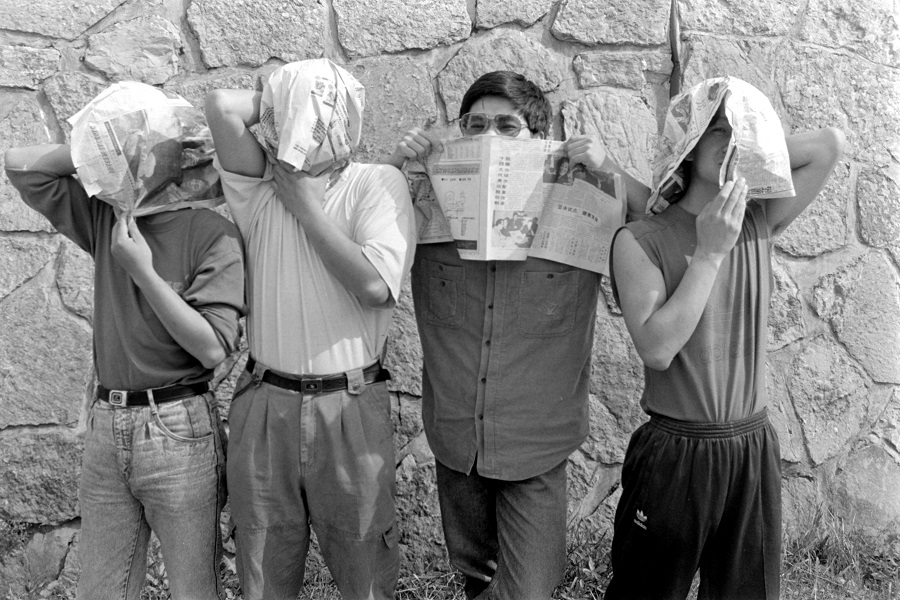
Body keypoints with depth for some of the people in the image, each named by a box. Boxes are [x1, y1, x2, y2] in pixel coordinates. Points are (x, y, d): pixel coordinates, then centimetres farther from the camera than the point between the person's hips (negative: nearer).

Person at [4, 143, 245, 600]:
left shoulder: (212, 232, -9)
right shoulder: (105, 216, 7)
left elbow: (213, 348, -15)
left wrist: (143, 271, -18)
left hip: (179, 429, -5)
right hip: (105, 425, 5)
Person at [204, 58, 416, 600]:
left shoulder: (379, 183, -3)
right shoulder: (263, 186, 5)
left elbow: (375, 286, -16)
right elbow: (222, 107, -10)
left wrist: (307, 207, -9)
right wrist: (284, 100, 3)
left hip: (351, 407, -2)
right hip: (265, 402, 3)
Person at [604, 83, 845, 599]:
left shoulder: (759, 225, 4)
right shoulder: (641, 240, -10)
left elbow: (830, 145, 0)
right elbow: (657, 349, -19)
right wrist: (710, 252, -19)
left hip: (755, 449, 4)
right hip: (674, 454, -4)